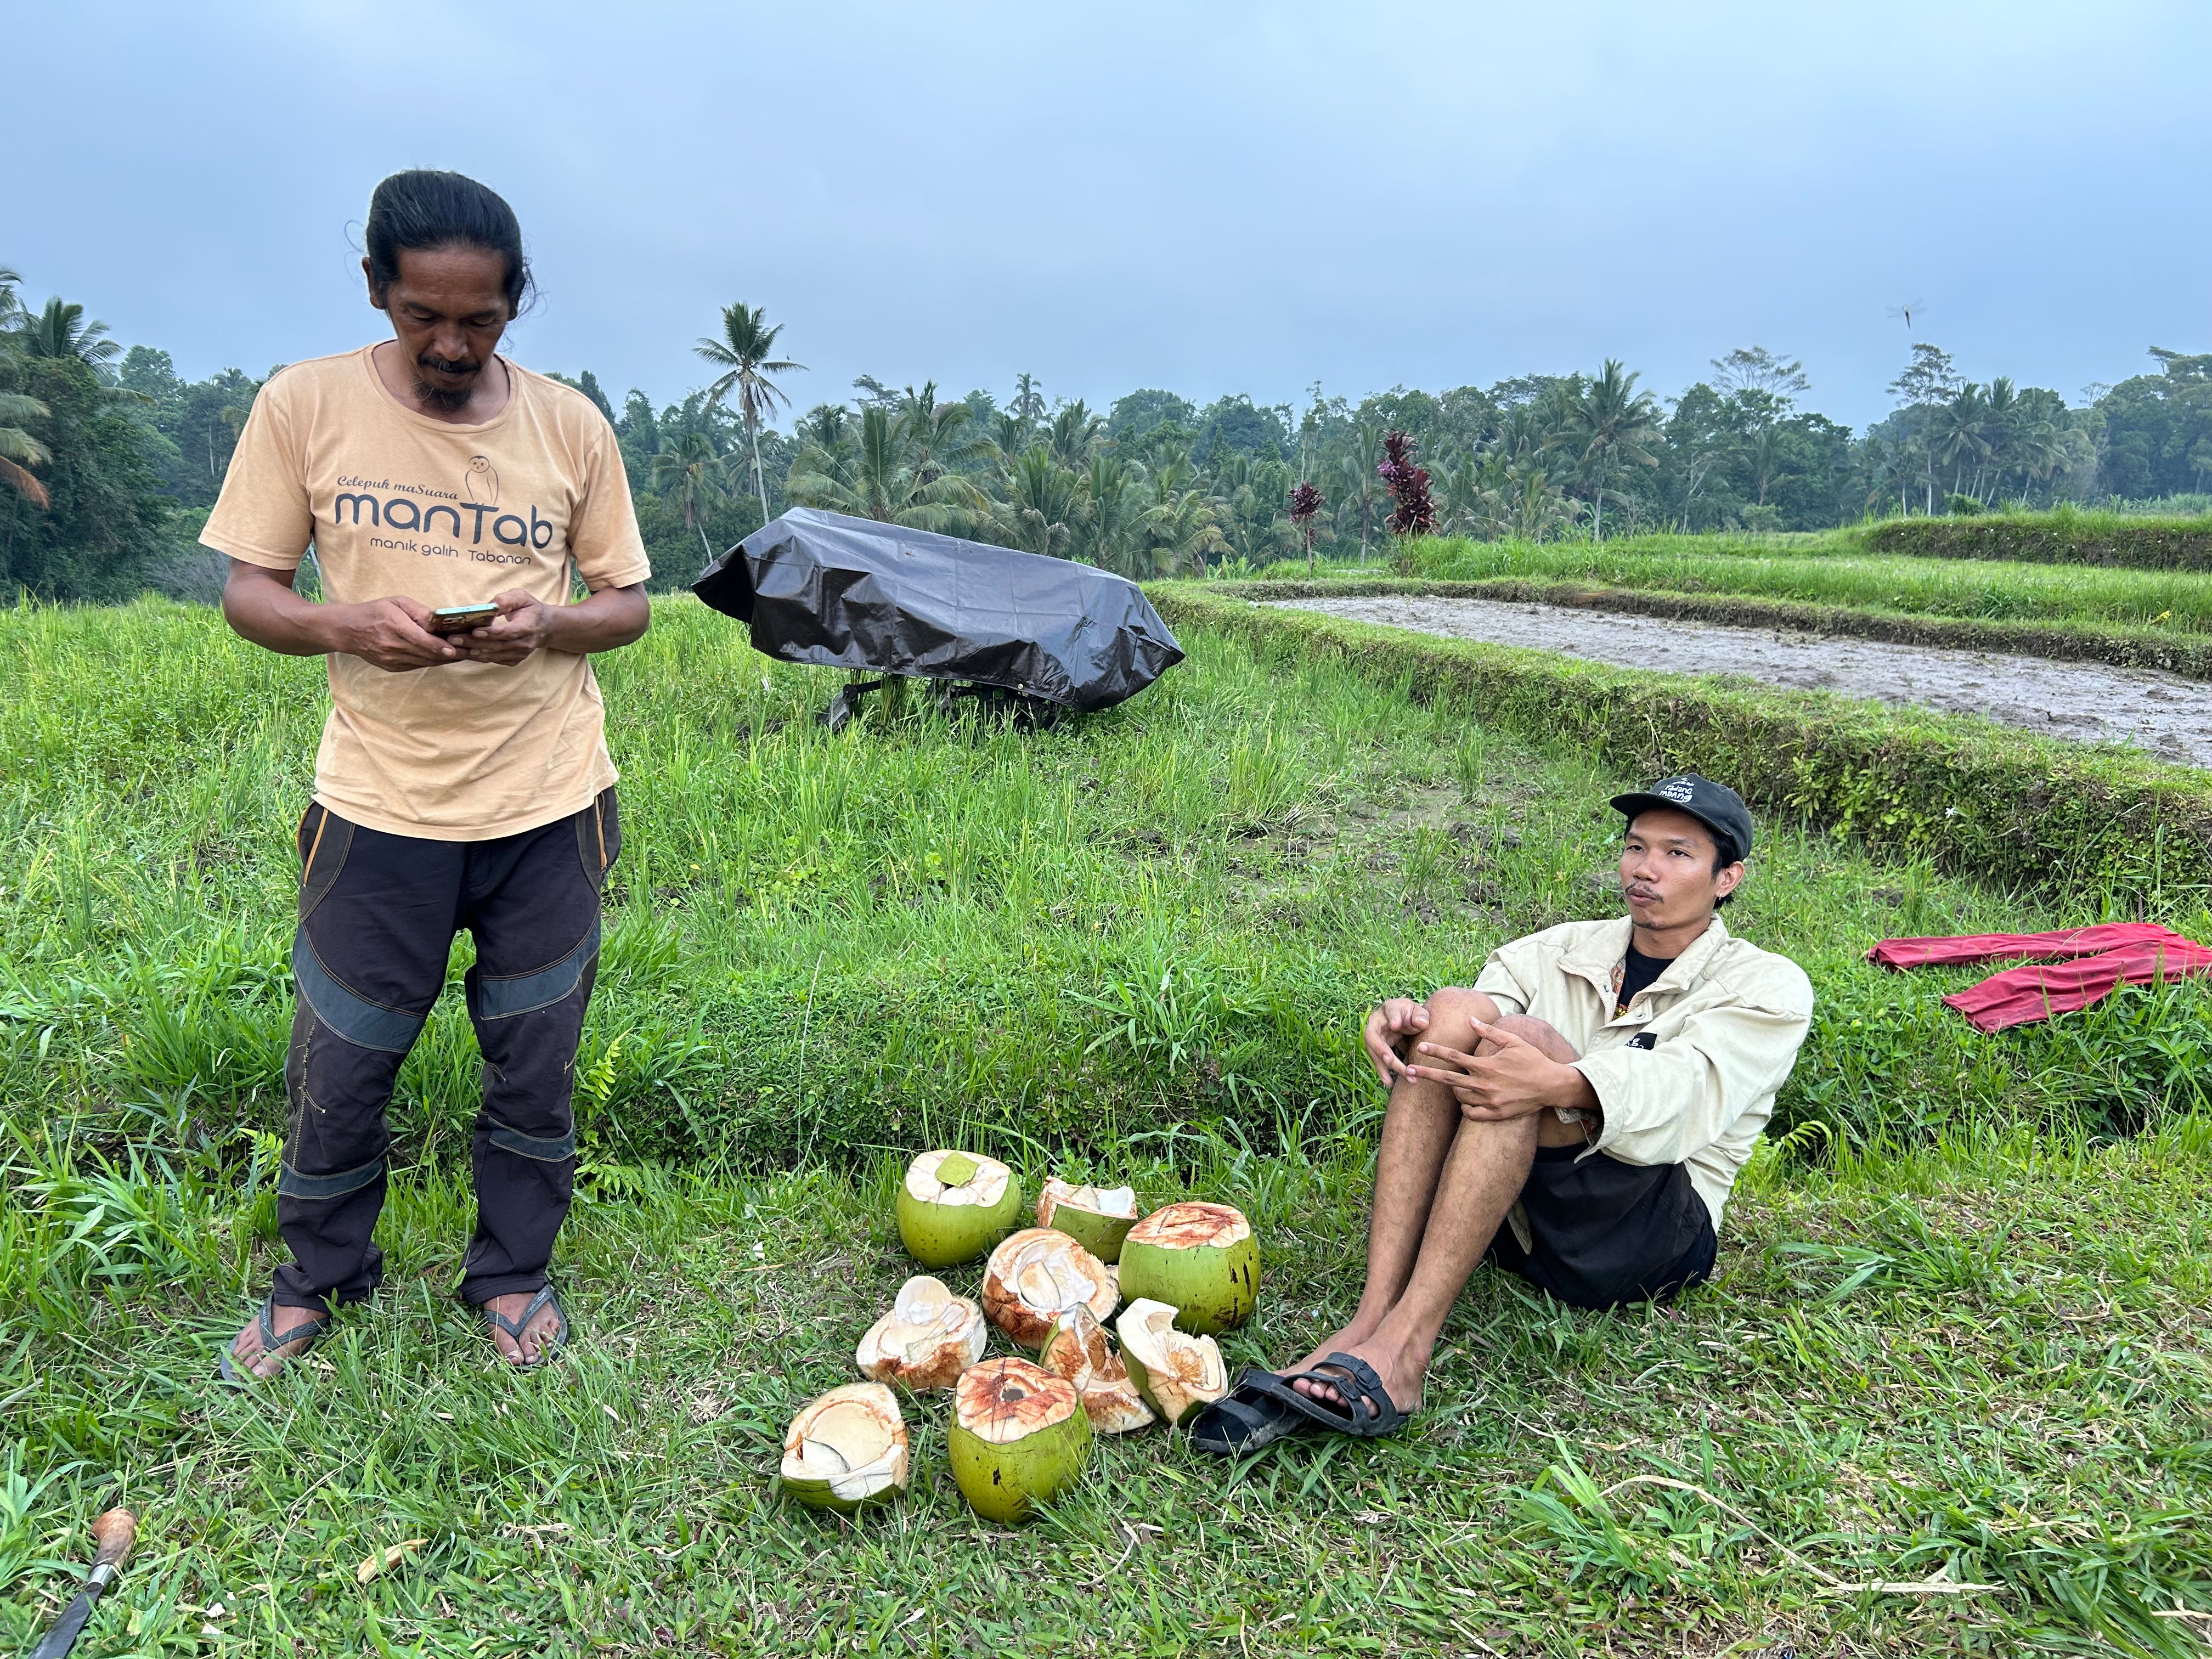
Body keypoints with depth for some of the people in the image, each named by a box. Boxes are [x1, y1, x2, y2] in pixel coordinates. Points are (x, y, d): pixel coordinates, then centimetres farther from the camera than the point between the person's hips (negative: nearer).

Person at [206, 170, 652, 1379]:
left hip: (548, 803, 1)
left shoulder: (570, 425, 0)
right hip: (378, 803, 0)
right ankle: (317, 1280, 37)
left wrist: (546, 623, -16)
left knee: (535, 1059, 11)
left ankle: (512, 1272, 35)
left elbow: (628, 603, 6)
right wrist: (345, 624, -20)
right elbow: (247, 590, 2)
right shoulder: (303, 405, -3)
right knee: (338, 1060, 10)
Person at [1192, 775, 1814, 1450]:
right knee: (1454, 1013, -22)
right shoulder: (1561, 950, 18)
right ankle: (1368, 1325, -35)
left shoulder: (1767, 986, 5)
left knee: (1521, 1036, -28)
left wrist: (1558, 1084, -36)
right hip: (1517, 1222, 4)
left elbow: (1689, 1092, -17)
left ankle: (1404, 1343, -39)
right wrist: (1401, 1025, -24)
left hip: (1653, 1237, -4)